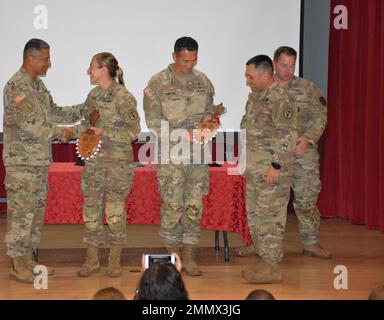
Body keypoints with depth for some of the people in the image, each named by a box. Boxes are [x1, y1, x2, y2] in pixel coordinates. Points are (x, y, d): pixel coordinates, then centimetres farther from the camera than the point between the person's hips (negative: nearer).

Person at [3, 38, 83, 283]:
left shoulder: (38, 84, 15)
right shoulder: (17, 85, -16)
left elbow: (53, 113, 20)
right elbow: (30, 123, -22)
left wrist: (83, 109, 14)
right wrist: (60, 133, -14)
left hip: (40, 160, 10)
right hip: (22, 162, -10)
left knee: (36, 211, 13)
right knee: (21, 212, -4)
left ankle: (29, 260, 21)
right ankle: (18, 266, 2)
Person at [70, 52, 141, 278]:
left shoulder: (123, 97, -10)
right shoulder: (93, 95, 11)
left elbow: (133, 131, -12)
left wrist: (104, 132, -16)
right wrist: (72, 131, 2)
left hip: (117, 161, -6)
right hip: (93, 160, 6)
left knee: (115, 210, 0)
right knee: (91, 208, 6)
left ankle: (115, 261, 13)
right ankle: (92, 260, 15)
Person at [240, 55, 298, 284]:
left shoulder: (280, 100, -16)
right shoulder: (255, 96, 13)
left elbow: (288, 136, -20)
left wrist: (276, 166, -21)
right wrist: (246, 161, 21)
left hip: (271, 170, -10)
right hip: (254, 170, 10)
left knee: (270, 217, -5)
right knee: (255, 216, 15)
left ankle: (273, 267, 1)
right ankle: (265, 260, 25)